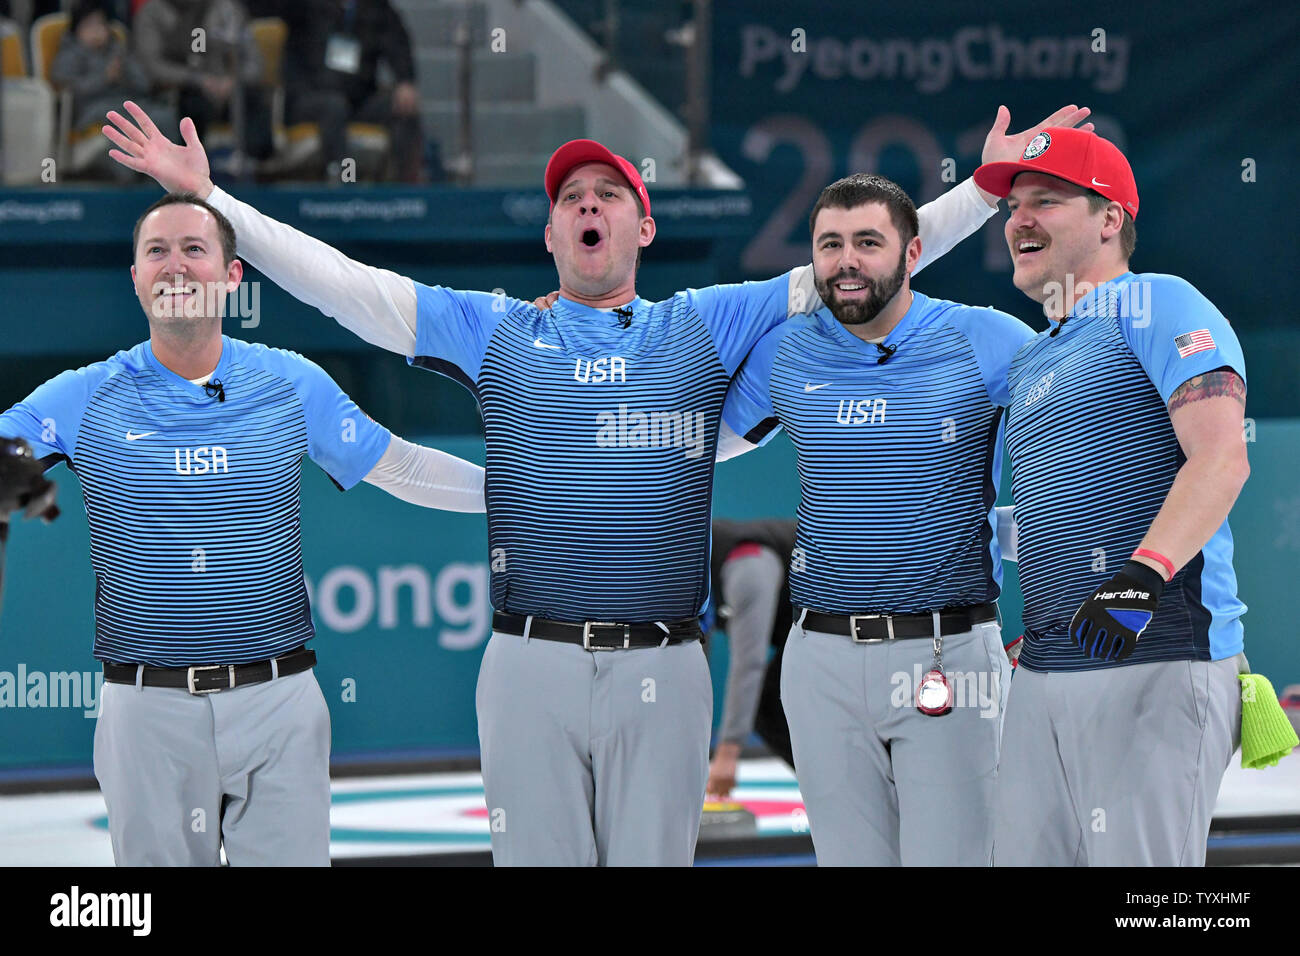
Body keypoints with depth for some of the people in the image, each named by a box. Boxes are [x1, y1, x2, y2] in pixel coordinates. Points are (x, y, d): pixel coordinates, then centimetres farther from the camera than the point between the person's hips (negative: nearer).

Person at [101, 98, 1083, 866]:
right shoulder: (495, 331, 11)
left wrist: (990, 185, 3)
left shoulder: (706, 326, 11)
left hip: (662, 670, 0)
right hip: (532, 664, 0)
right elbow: (337, 281, 7)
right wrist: (205, 198, 1)